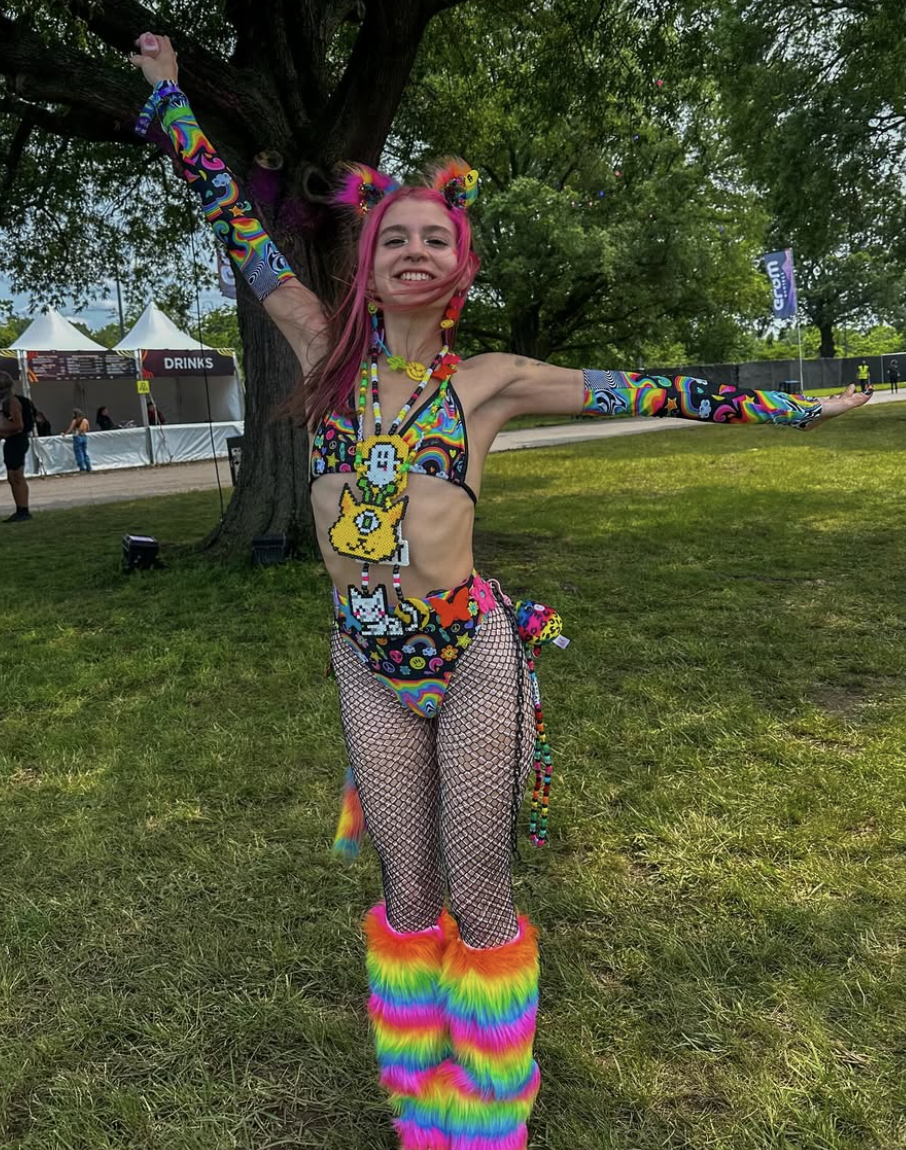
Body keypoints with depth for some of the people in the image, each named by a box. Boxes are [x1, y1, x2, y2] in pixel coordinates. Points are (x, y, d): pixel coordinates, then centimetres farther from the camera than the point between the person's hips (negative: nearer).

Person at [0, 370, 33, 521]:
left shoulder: (12, 402, -15)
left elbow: (18, 425, -22)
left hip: (17, 442, -10)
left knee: (17, 477, -8)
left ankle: (24, 511, -5)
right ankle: (20, 511, 16)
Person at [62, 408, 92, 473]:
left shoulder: (75, 421, -10)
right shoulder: (85, 420, 4)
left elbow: (70, 429, -11)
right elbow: (88, 429, 12)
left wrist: (64, 433, 4)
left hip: (77, 437, -5)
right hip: (84, 437, 5)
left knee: (79, 454, 0)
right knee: (85, 453, 14)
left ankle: (82, 469, -2)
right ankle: (88, 468, 13)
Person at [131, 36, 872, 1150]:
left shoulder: (491, 379, 0)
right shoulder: (330, 350, 5)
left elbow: (651, 393, 4)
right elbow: (237, 226, 14)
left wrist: (797, 405, 10)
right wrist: (170, 92, 23)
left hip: (471, 658, -2)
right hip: (370, 667, 2)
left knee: (477, 899, 8)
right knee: (408, 897, 14)